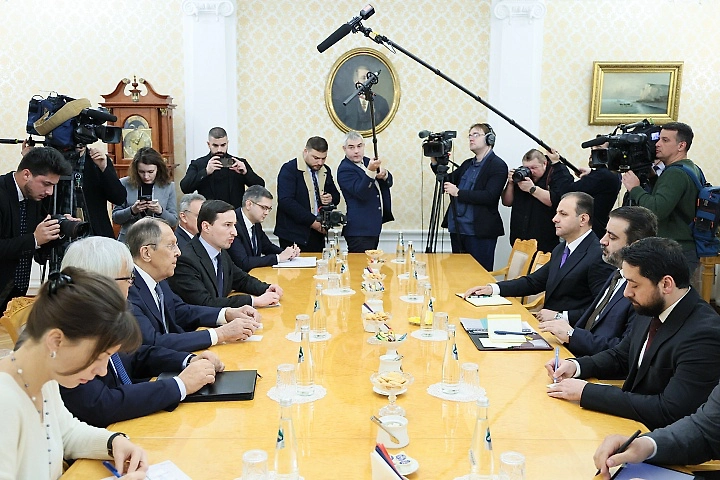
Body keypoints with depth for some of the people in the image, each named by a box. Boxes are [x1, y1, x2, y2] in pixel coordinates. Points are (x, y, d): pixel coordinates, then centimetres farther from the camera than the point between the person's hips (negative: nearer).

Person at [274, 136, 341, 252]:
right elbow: (286, 201, -19)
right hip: (294, 234, -6)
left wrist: (331, 198, -4)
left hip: (318, 233, 6)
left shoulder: (325, 171, 13)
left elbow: (336, 196, 23)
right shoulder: (289, 169, -8)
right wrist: (312, 221, -19)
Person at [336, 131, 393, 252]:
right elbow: (361, 193, -25)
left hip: (374, 226, 8)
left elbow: (388, 182, 12)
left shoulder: (367, 162, 13)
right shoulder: (344, 169, -12)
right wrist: (370, 171, -37)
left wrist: (384, 174, -11)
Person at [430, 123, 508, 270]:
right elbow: (448, 182, 18)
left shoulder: (498, 165, -7)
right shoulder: (468, 164, 17)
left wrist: (458, 192, -18)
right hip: (457, 230, 8)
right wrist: (435, 163, 3)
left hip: (479, 232, -7)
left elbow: (489, 196, -19)